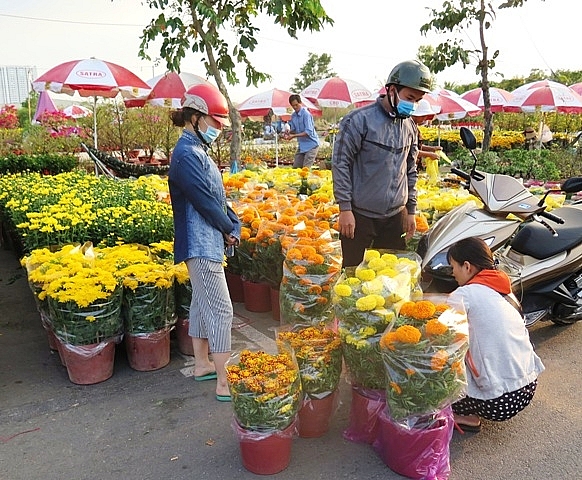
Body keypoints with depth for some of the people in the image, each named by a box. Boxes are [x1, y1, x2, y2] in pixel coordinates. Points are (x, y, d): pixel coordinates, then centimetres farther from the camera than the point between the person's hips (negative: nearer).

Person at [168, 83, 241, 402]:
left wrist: (233, 225, 0)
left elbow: (218, 196, 12)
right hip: (202, 244, -10)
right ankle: (224, 384, 2)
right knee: (221, 310, -6)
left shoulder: (196, 150, 12)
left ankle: (202, 365, 31)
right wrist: (230, 229, -6)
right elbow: (205, 201, -20)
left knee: (202, 303, 17)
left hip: (207, 242, 10)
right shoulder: (187, 154, -18)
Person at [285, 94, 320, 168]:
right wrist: (288, 134, -7)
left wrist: (294, 136, -26)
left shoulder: (306, 114, -16)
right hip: (301, 145, 8)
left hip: (311, 145, -8)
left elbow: (308, 132, -23)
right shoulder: (293, 115, 7)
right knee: (295, 167, 7)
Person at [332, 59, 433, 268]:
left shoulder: (410, 127, 9)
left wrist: (411, 210, 14)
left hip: (396, 216, 6)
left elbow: (410, 171, 16)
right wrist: (345, 208, -14)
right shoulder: (359, 120, -11)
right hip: (359, 215, -5)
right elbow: (340, 163, -11)